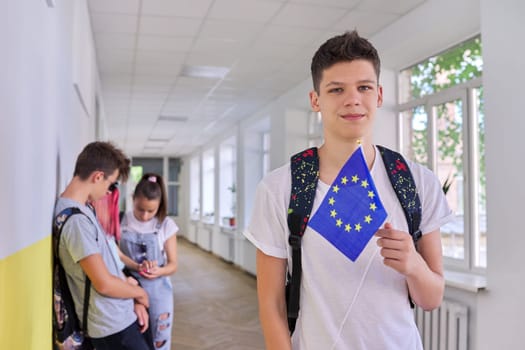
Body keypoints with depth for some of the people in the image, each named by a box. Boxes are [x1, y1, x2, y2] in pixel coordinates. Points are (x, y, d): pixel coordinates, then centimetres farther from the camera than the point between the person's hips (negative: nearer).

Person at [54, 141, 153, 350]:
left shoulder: (83, 210, 6)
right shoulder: (76, 219, -25)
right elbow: (104, 283, -24)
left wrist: (134, 301, 4)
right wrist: (139, 293, -6)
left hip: (121, 316, 9)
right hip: (112, 326, -9)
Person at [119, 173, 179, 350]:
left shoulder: (166, 225, -7)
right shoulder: (122, 221, -4)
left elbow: (172, 265, -5)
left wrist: (159, 272, -26)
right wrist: (137, 267, -26)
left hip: (157, 291, -1)